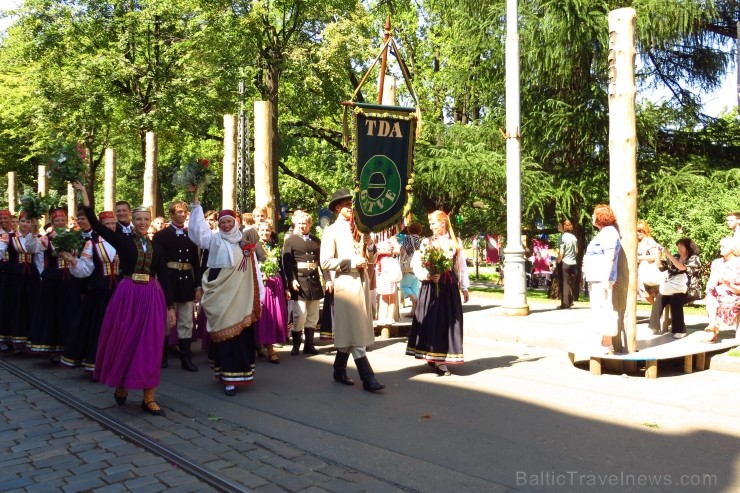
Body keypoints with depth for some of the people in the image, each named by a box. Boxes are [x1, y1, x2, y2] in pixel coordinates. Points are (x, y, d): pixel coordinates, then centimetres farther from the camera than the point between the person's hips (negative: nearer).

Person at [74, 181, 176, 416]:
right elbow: (96, 224, -8)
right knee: (123, 341, 7)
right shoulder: (122, 240, 2)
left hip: (152, 297, 2)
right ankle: (121, 385, 31)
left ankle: (148, 397, 8)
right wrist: (84, 195, -14)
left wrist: (170, 307, 7)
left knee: (150, 345, 2)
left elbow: (164, 278, 9)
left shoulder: (156, 248, 9)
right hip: (127, 295, -2)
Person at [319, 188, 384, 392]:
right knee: (354, 331, -5)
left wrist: (369, 243, -2)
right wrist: (351, 262, -16)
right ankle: (367, 378, -4)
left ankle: (340, 371, 25)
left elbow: (370, 257, 18)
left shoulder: (358, 228, 15)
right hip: (346, 283, -7)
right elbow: (325, 262, -12)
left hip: (362, 281, 7)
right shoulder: (332, 231, -5)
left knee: (351, 330, 12)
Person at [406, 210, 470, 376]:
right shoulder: (426, 242, 3)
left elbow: (461, 266, 11)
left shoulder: (455, 242, 8)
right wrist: (427, 275, -18)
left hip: (449, 287, 2)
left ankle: (440, 358, 11)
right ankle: (435, 359, 3)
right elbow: (416, 263, -2)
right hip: (431, 286, -2)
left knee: (448, 321, 3)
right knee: (432, 320, -4)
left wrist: (464, 287, 11)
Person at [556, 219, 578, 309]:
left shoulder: (562, 237, -15)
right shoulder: (573, 237, 7)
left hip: (564, 262, -7)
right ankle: (570, 302, 21)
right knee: (569, 282, 18)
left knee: (564, 283, 0)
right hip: (573, 262, 7)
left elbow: (561, 253, -18)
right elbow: (576, 251, 14)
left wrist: (557, 262, -8)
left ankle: (565, 304, 1)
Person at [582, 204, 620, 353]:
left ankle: (607, 345, -9)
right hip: (597, 278, 11)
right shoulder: (604, 232, 21)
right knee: (601, 310, 14)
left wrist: (606, 279, -25)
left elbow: (609, 257, -20)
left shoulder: (608, 232, -11)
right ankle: (605, 343, 21)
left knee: (603, 309, -11)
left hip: (602, 278, -11)